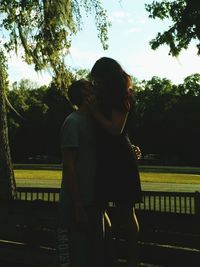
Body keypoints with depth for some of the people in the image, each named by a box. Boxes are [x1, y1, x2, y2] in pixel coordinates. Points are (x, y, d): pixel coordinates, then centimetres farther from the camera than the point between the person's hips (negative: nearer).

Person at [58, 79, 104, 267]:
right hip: (77, 204, -8)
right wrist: (78, 206, -19)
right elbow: (68, 166, -17)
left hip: (92, 202, 9)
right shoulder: (73, 122, -12)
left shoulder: (91, 122, 14)